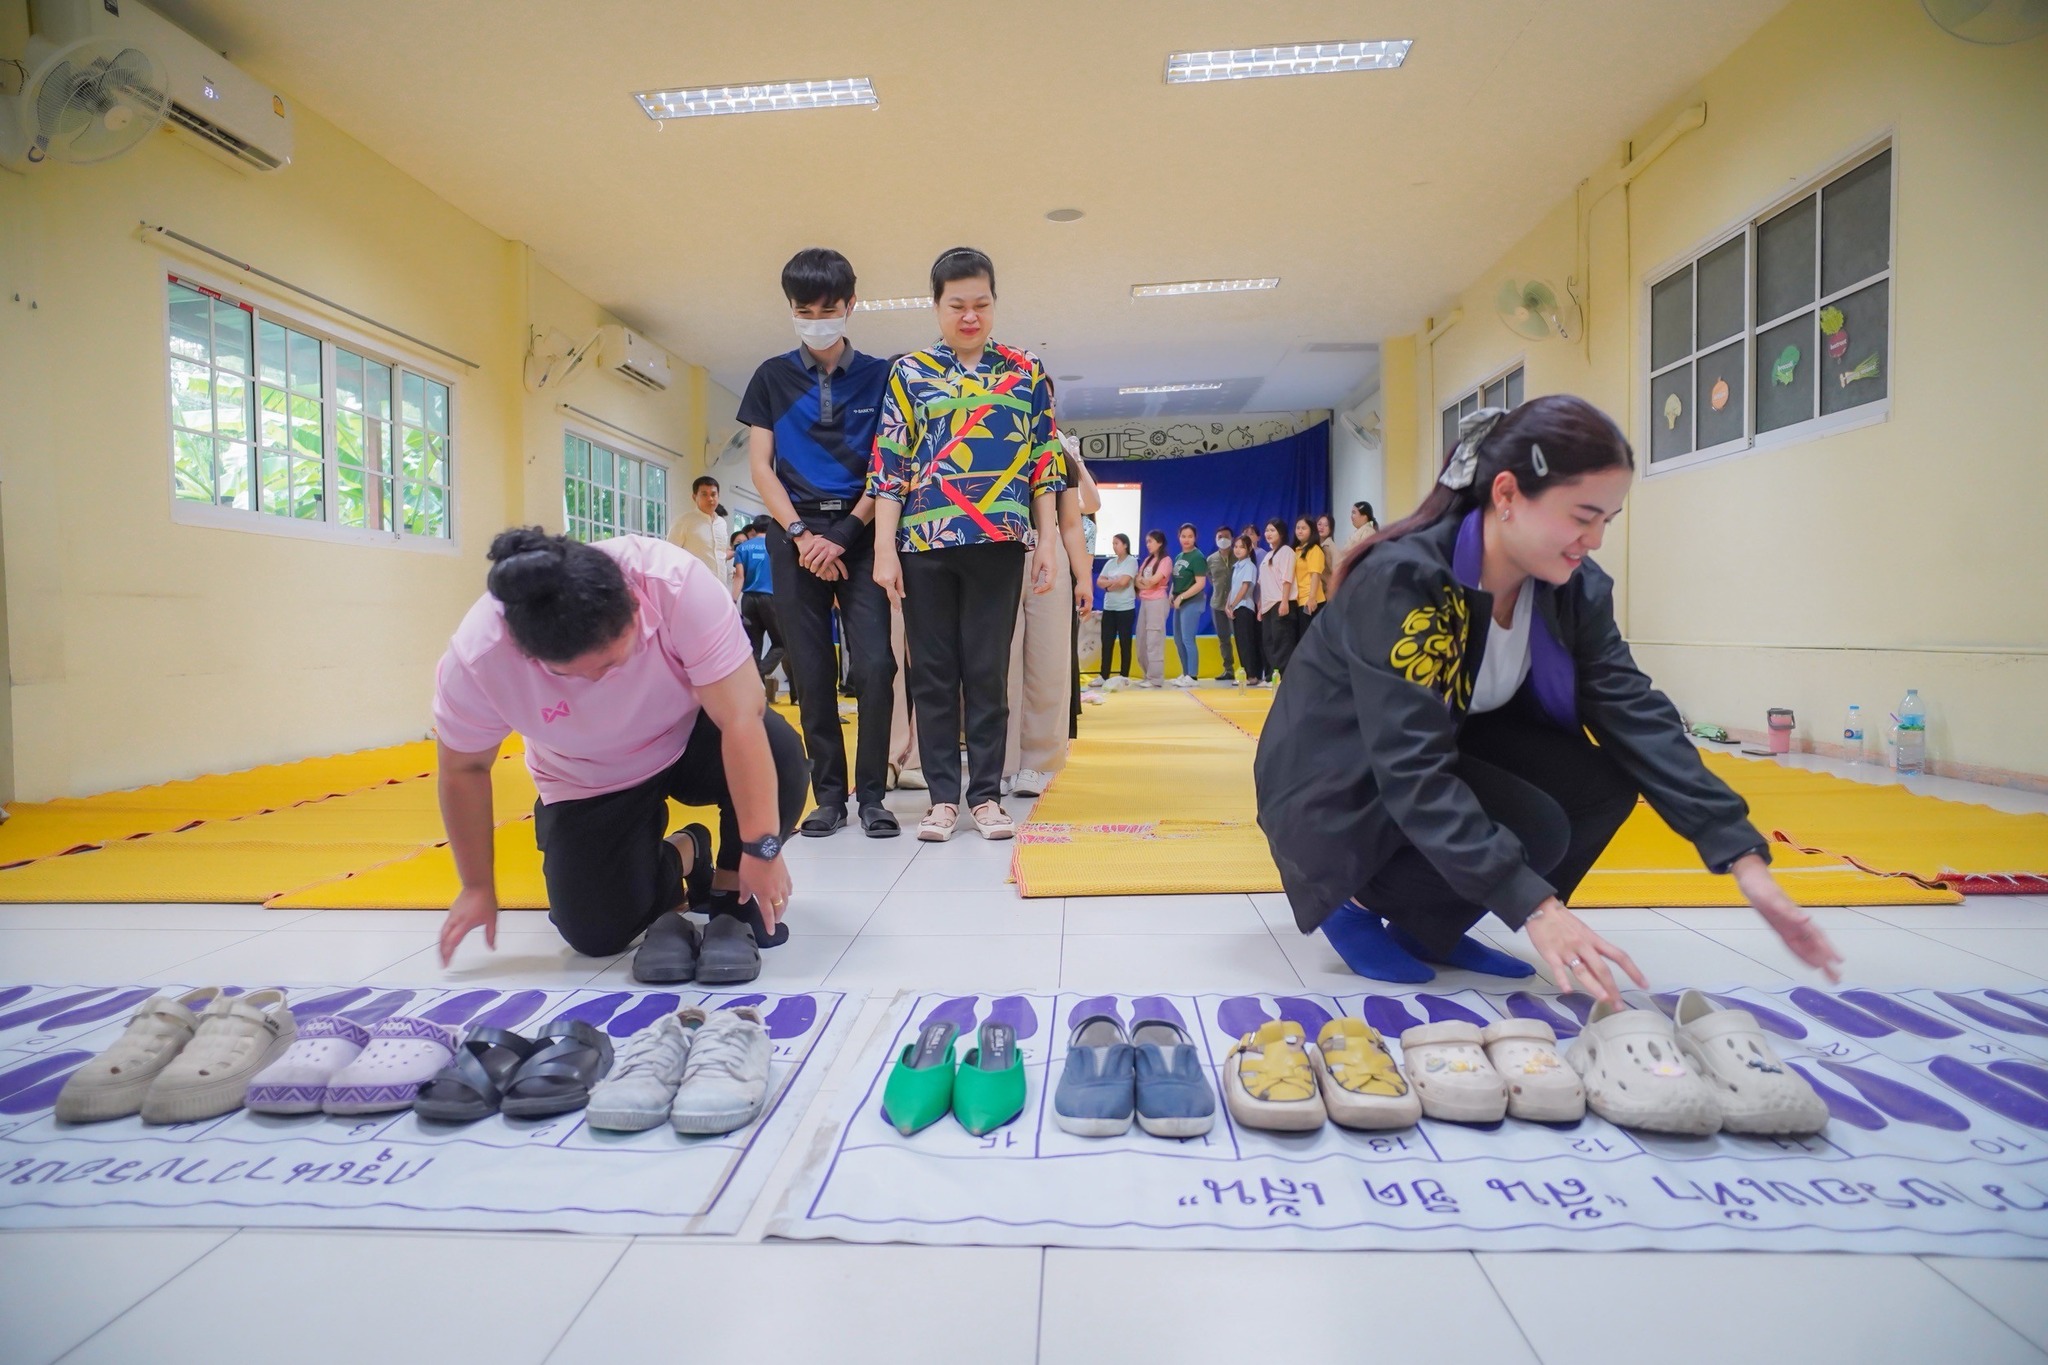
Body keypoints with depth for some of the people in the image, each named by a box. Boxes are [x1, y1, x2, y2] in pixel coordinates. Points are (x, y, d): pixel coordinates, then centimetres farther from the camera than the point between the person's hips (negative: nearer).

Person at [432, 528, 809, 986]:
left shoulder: (677, 584, -36)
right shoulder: (476, 656, -29)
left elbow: (742, 719, -34)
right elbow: (465, 770, -10)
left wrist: (760, 848, -36)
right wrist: (477, 887, -3)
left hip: (692, 739, -1)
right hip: (588, 786, 2)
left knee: (777, 752, -32)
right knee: (597, 935, -9)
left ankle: (730, 893, -7)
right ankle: (679, 856, 21)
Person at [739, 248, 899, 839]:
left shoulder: (878, 376, 7)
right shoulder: (772, 377, 10)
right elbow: (760, 466, 6)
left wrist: (842, 535, -9)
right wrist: (801, 534, -7)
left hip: (860, 532, -1)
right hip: (795, 532, 1)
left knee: (875, 665, -10)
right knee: (811, 672, 2)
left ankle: (871, 794, 1)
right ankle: (828, 794, 11)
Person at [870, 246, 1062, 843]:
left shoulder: (1027, 373, 10)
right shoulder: (908, 373, 9)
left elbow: (1045, 463, 9)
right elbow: (888, 464, 4)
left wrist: (1047, 541, 2)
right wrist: (884, 548, -4)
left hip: (998, 542, 0)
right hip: (925, 544, 1)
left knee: (988, 671, 2)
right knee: (933, 673, 4)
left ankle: (986, 794, 12)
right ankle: (943, 796, 13)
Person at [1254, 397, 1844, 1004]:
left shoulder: (1574, 589, -7)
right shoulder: (1402, 576, -29)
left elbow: (1638, 717, -11)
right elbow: (1413, 771, -35)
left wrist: (1746, 862, -20)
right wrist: (1535, 907, -41)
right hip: (1337, 787, -7)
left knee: (1605, 781, -15)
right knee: (1532, 829, -27)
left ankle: (1424, 924, 1)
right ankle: (1362, 905, -2)